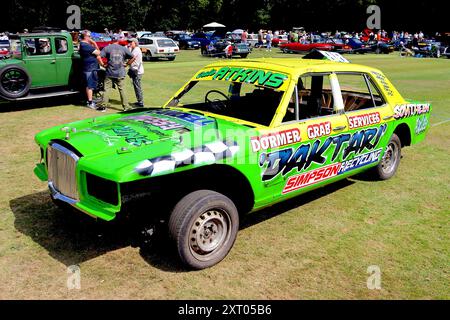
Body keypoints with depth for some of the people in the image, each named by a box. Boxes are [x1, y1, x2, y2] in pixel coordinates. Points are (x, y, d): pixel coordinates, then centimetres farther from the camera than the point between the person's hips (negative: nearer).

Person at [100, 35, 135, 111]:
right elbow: (133, 58, 4)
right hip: (120, 73, 1)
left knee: (107, 89, 3)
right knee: (122, 89, 7)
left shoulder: (107, 48, 1)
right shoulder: (123, 49, 5)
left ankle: (104, 105, 4)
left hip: (110, 73, -1)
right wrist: (126, 64, 9)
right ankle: (126, 106, 8)